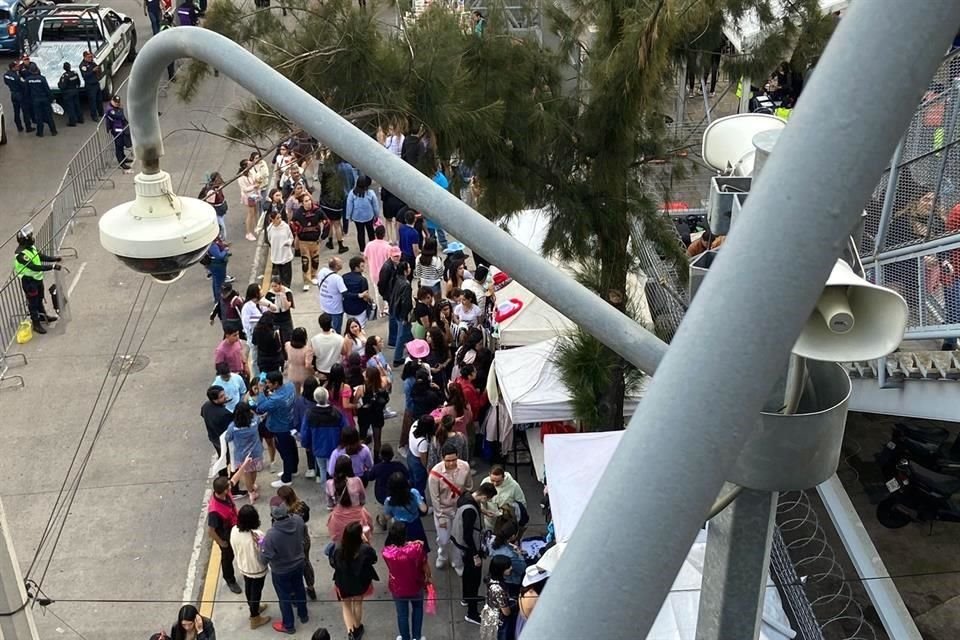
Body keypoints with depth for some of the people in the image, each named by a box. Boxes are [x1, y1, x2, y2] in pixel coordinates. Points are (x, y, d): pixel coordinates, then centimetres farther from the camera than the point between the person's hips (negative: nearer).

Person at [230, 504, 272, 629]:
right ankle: (255, 619, 35)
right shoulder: (257, 535, -35)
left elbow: (234, 549, -2)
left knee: (248, 588, 28)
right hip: (257, 569, -5)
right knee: (256, 591, 17)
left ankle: (254, 609, 52)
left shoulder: (234, 531, -19)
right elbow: (264, 555, -22)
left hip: (243, 567, 5)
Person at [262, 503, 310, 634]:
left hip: (281, 571, -4)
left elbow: (266, 557, -26)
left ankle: (288, 625, 39)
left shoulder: (271, 535, -38)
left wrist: (262, 545, -7)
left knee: (284, 597, 19)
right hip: (298, 563, 5)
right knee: (299, 589, 29)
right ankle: (303, 615, 51)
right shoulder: (298, 520, -23)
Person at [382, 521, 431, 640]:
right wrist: (428, 577, 7)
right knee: (417, 608, 30)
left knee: (402, 614, 24)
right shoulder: (417, 548, -30)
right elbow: (425, 565, -14)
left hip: (397, 589, 0)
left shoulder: (387, 551, -27)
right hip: (416, 586, 0)